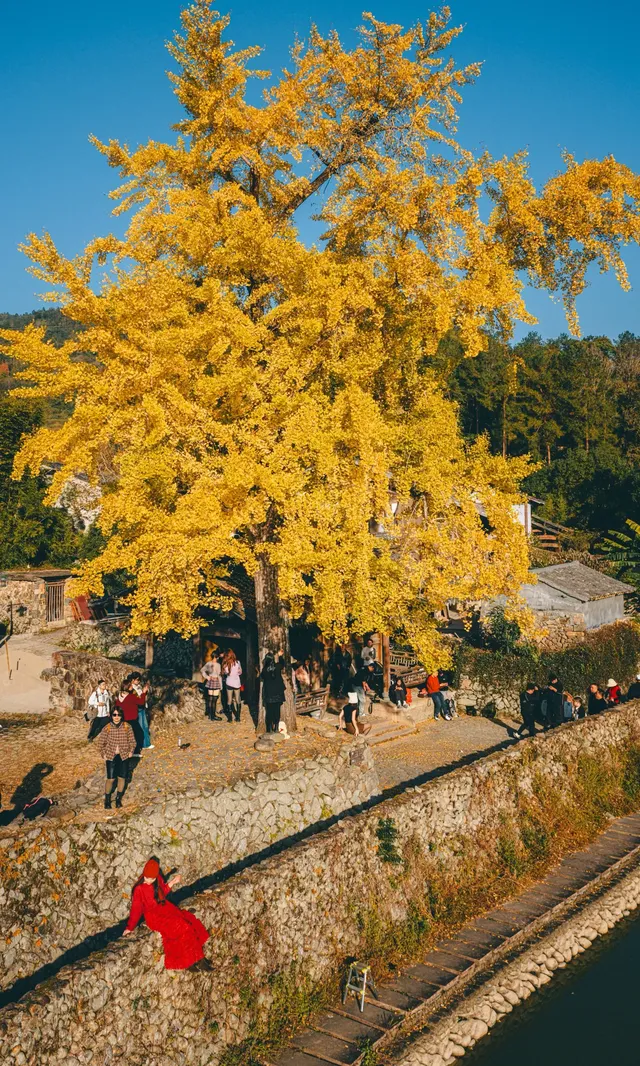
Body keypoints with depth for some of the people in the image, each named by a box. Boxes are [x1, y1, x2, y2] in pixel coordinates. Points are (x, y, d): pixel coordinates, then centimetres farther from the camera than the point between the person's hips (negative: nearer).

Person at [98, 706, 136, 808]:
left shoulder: (127, 727, -8)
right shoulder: (107, 728, -10)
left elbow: (132, 741, 2)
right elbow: (101, 742, 1)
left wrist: (131, 751, -7)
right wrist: (104, 754, -4)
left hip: (124, 756, 1)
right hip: (111, 756, -1)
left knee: (122, 778, 8)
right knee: (111, 779, -2)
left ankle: (118, 798, 29)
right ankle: (107, 799, 19)